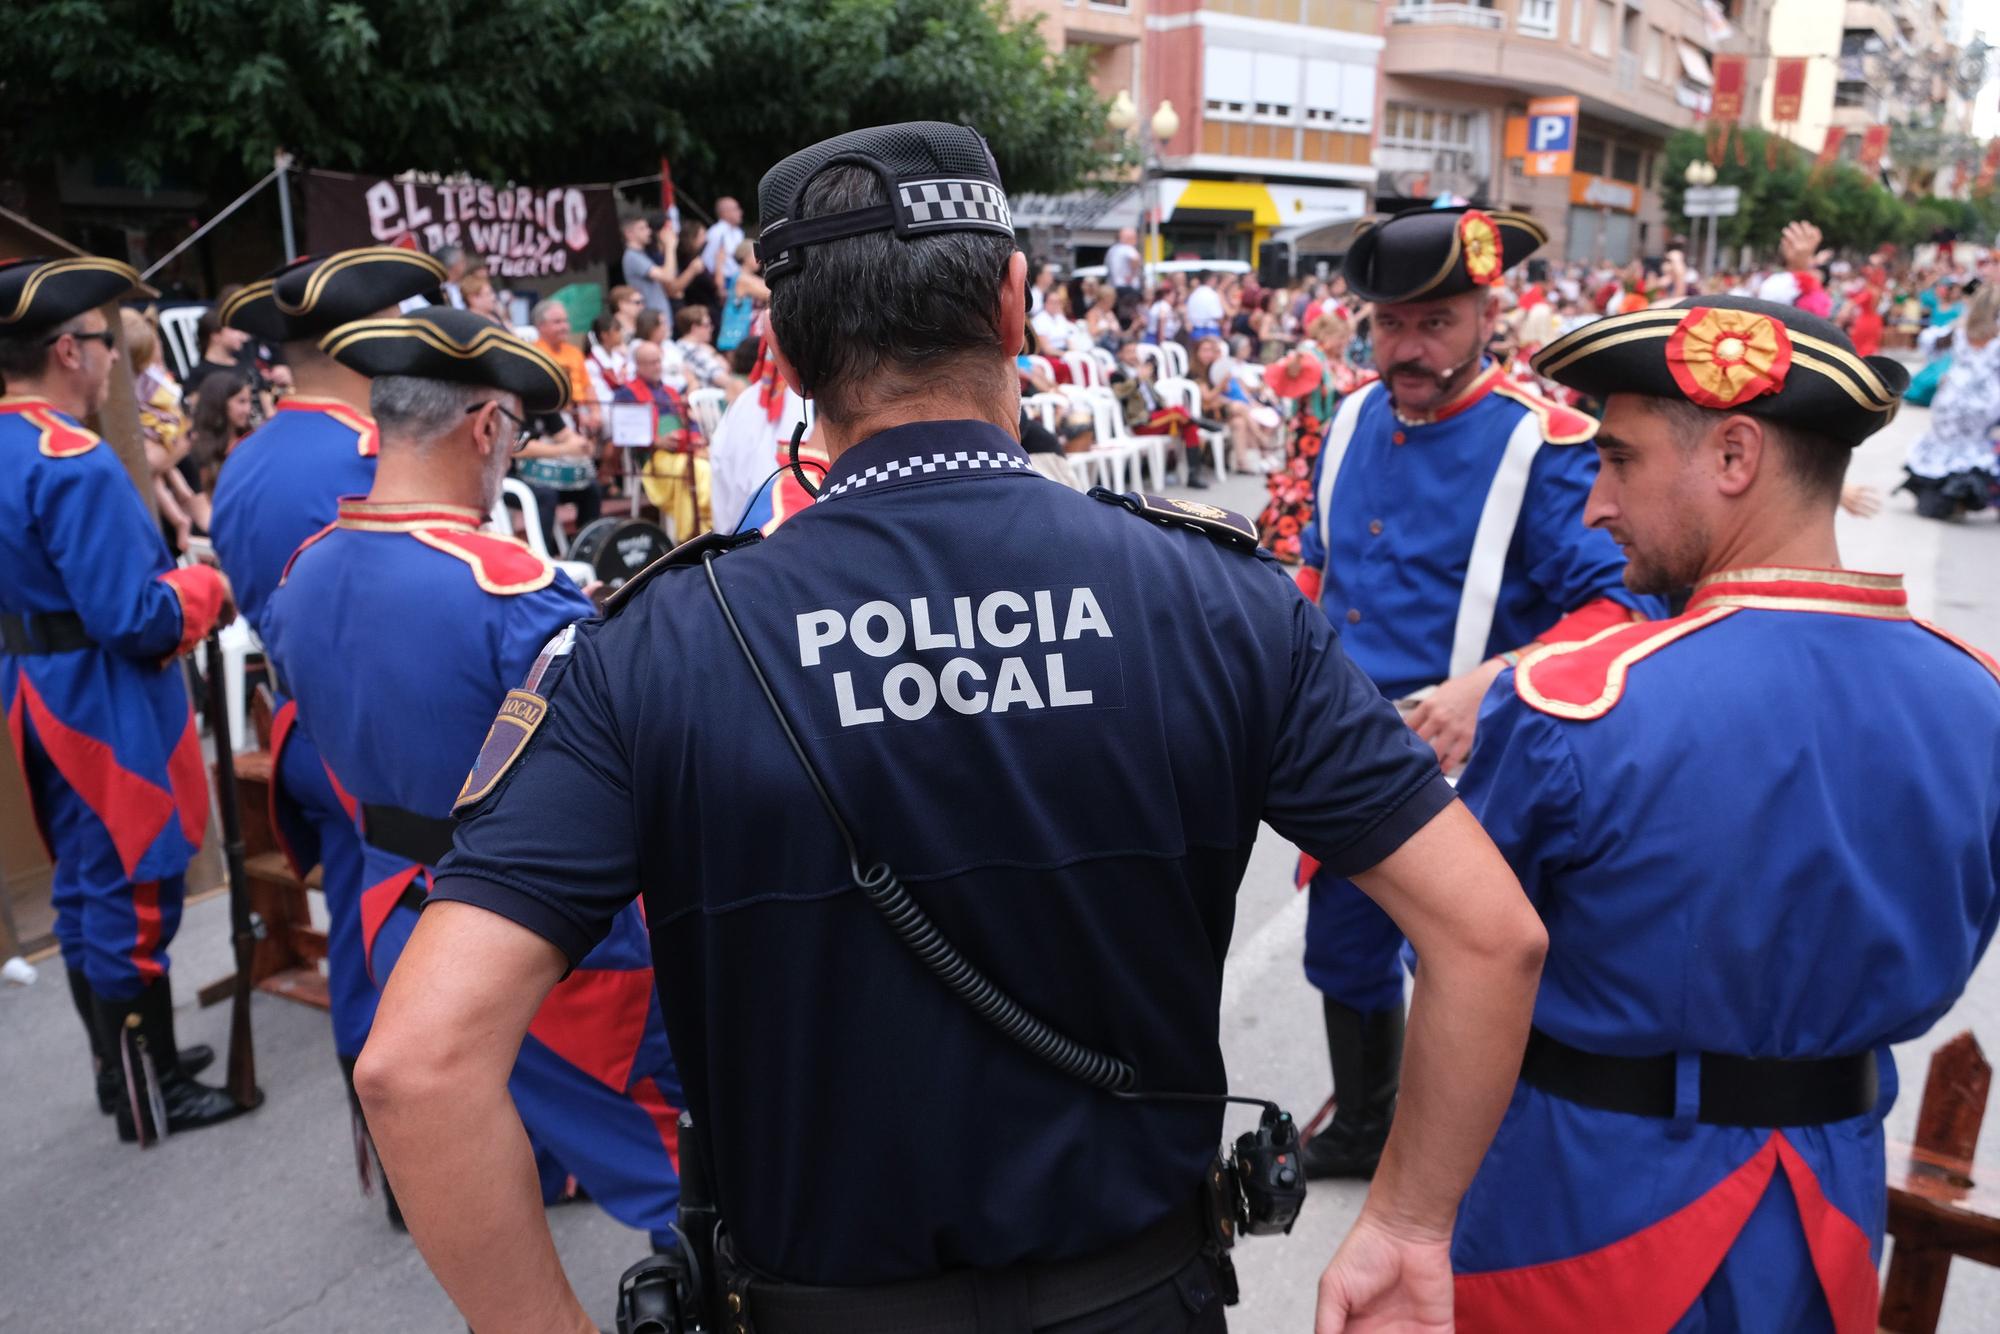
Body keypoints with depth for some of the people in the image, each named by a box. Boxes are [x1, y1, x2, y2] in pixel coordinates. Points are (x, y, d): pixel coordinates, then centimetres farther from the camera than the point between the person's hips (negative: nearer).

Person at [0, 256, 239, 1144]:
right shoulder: (75, 463, -22)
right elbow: (132, 618, -26)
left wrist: (168, 581, 12)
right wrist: (202, 588, -8)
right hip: (105, 706, -10)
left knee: (85, 887, 19)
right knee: (132, 894, 2)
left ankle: (122, 1063, 34)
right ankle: (151, 1098, 15)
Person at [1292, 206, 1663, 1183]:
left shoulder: (1544, 445, -16)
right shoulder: (1354, 419, 4)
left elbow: (1626, 600, -21)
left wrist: (1494, 684, -34)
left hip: (1465, 774, -7)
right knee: (1342, 955, 22)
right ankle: (1361, 1129, 47)